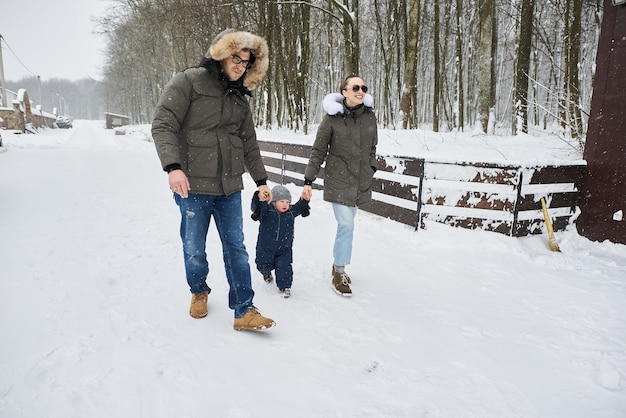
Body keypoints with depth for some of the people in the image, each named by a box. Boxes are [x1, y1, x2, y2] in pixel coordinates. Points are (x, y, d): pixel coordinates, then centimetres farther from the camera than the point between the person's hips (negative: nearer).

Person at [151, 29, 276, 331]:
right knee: (194, 251, 7)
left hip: (230, 188, 5)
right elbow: (163, 125, -12)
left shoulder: (239, 97, 15)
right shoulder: (188, 82, -4)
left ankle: (244, 311, 11)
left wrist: (261, 180, 18)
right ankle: (199, 292, 36)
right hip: (193, 186, -4)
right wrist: (173, 166, -26)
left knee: (236, 249, 4)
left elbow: (249, 144, 19)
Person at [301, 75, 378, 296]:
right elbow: (318, 150, -5)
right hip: (338, 180, -4)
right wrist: (308, 181, -7)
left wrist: (371, 170, 15)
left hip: (361, 181, 4)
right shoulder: (332, 117, -8)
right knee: (346, 225, -8)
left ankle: (338, 266, 28)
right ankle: (339, 273, 8)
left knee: (346, 224, 11)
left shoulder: (369, 116, 2)